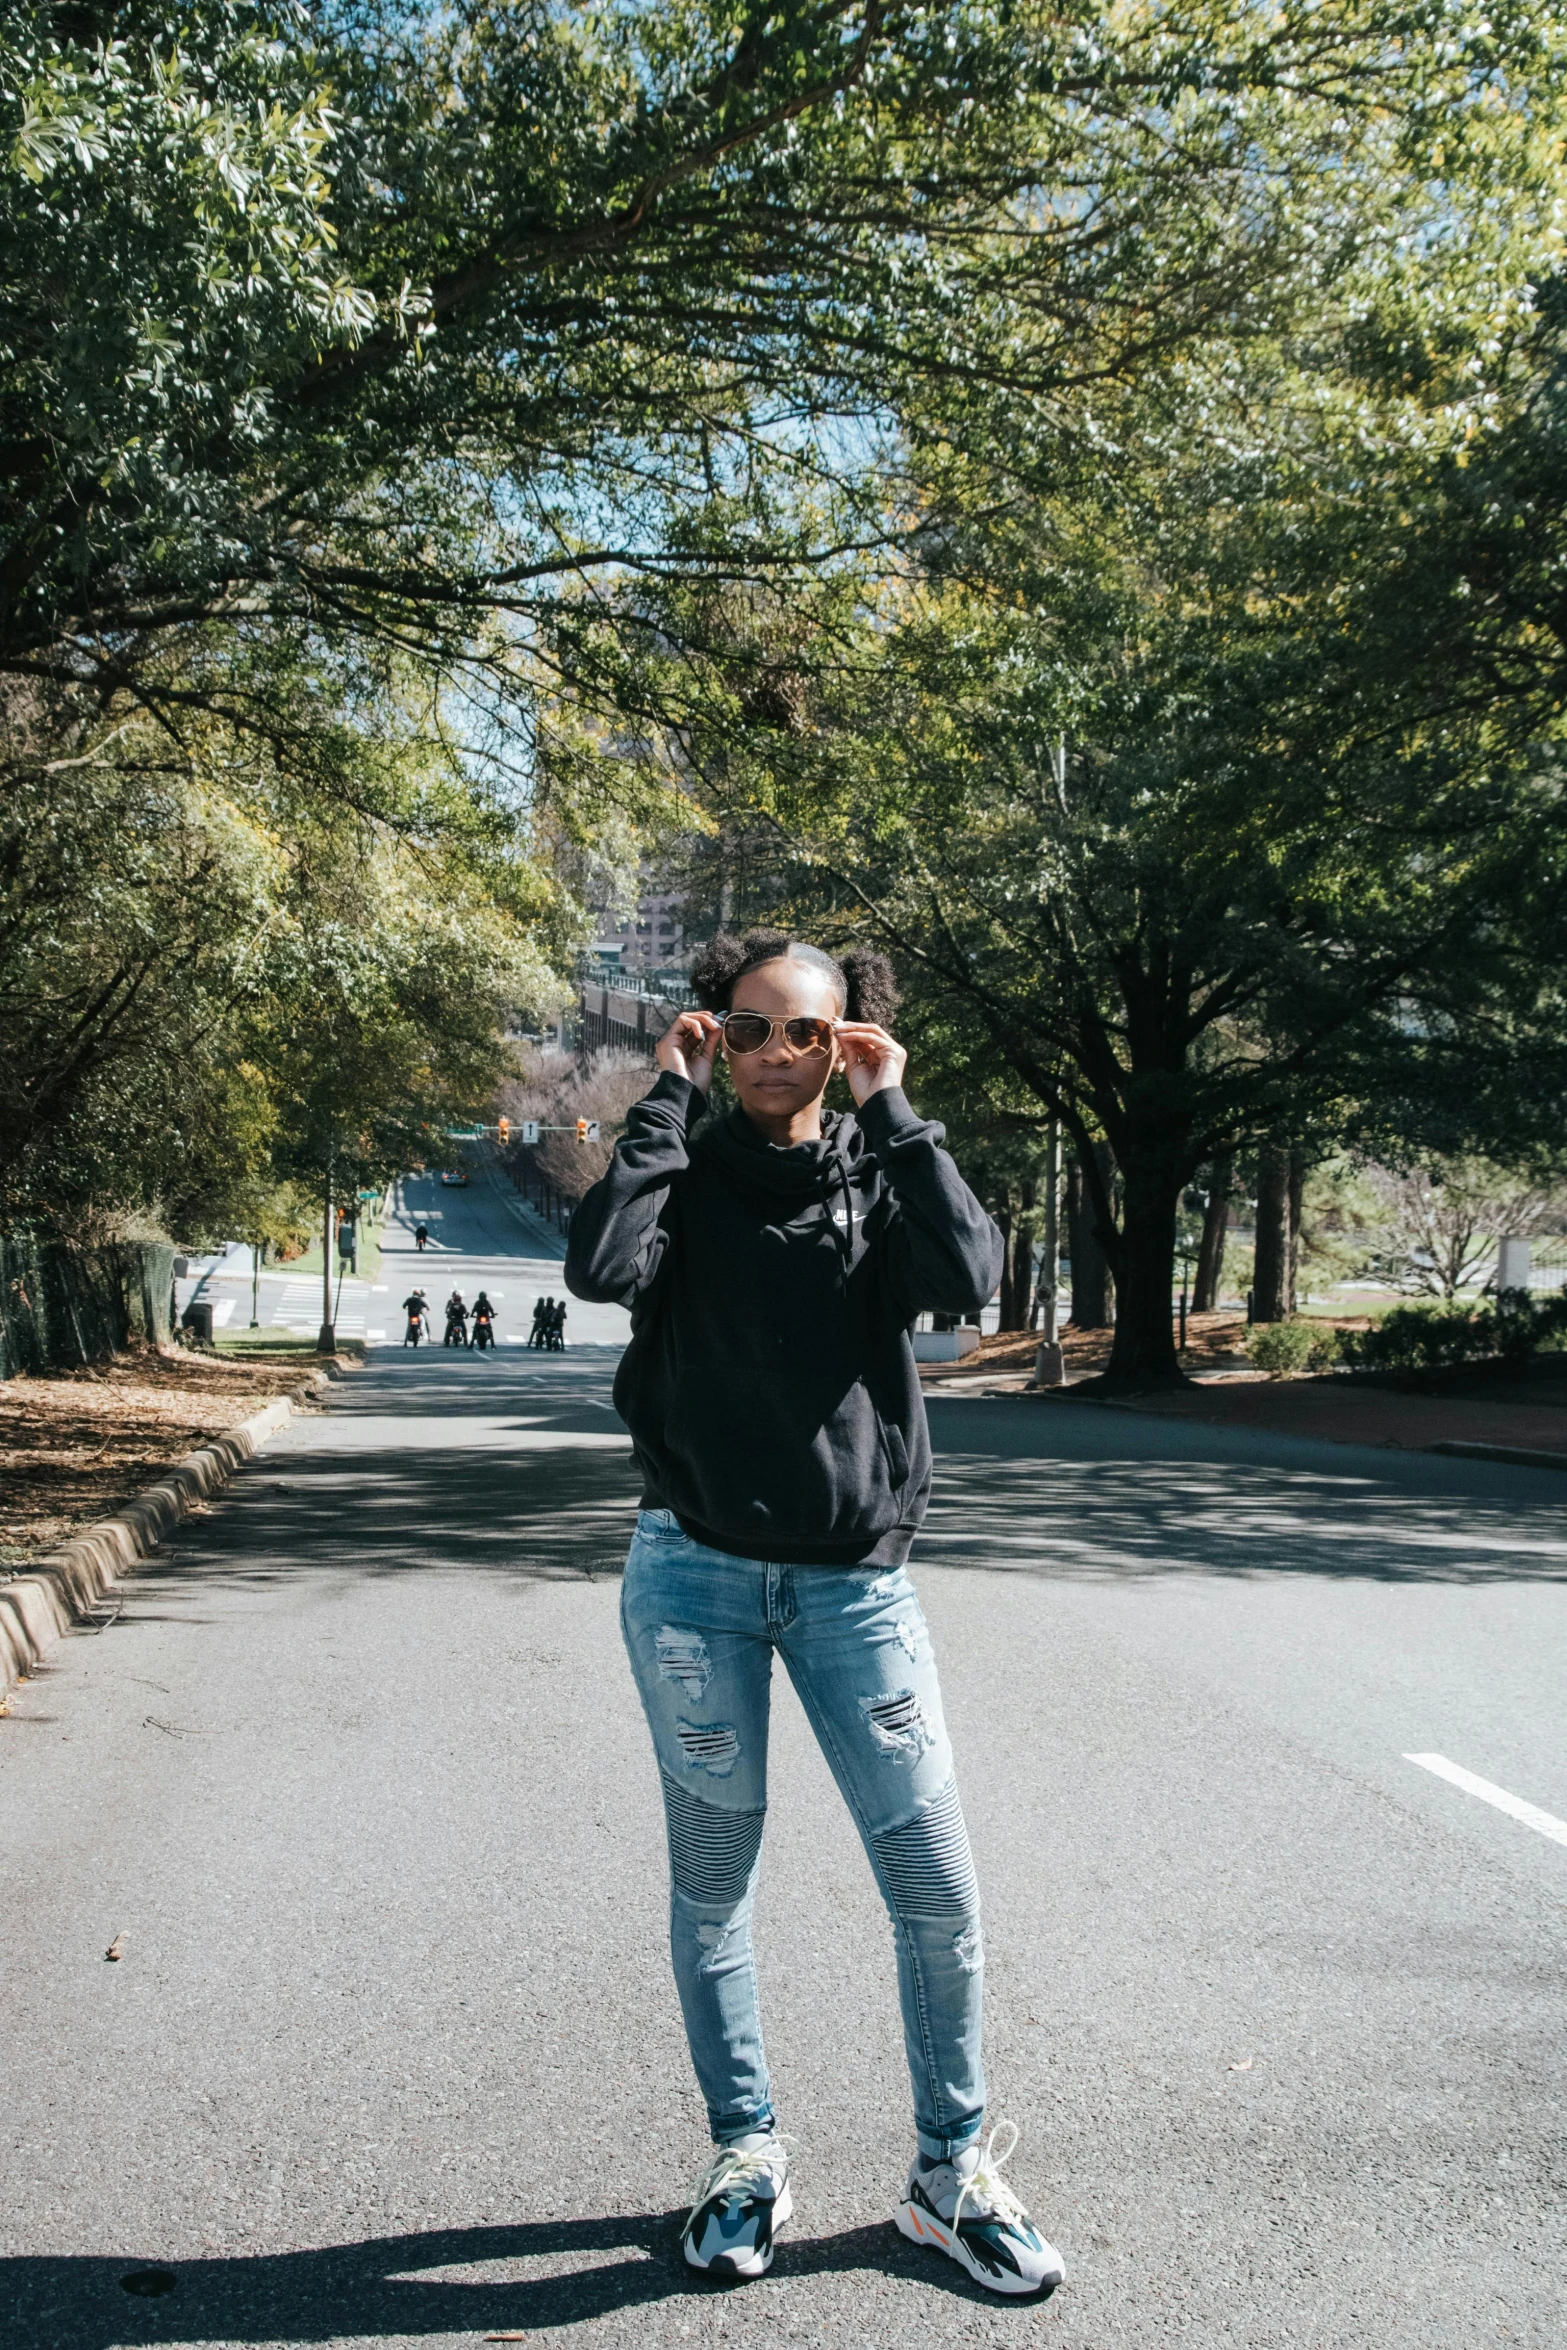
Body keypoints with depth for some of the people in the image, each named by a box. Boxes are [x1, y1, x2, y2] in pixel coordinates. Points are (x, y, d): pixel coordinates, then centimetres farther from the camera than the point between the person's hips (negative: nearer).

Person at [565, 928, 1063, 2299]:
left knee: (938, 1888, 2)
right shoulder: (687, 1168, 4)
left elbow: (968, 1280, -15)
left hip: (856, 1577, 1)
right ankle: (746, 2152, 30)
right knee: (714, 1880, 10)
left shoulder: (881, 1171, 6)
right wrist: (670, 1099, -11)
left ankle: (952, 2173, 22)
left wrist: (892, 1110, -11)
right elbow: (603, 1269, -18)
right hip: (698, 1571, 0)